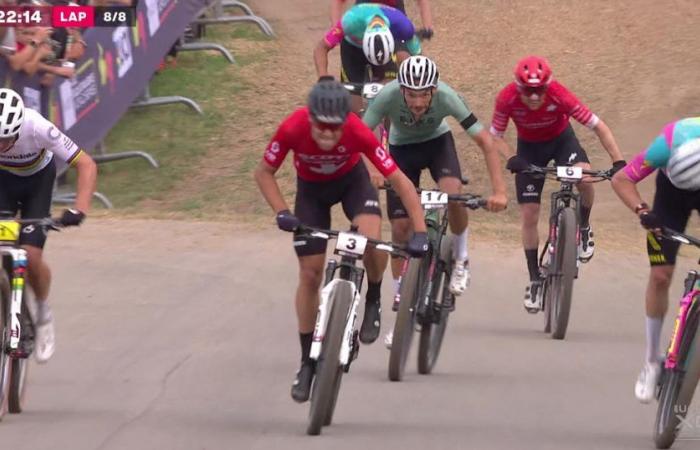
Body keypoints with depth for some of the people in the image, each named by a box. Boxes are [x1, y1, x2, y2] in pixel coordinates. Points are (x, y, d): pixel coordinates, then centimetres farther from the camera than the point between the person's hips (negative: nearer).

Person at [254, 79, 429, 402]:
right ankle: (308, 363, 12)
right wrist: (281, 212, -34)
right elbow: (264, 173, -19)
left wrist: (420, 232, -39)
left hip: (351, 181, -1)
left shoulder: (358, 132, -36)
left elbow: (400, 181, -32)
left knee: (372, 241, -30)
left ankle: (373, 303, 1)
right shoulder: (293, 129, -35)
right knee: (310, 275, -3)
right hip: (311, 189, 1)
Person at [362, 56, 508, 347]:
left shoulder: (446, 97, -34)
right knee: (400, 228, -5)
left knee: (453, 194, -31)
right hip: (402, 148, 1)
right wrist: (371, 171, -50)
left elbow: (485, 142, -30)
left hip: (437, 142, -1)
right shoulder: (388, 96, -34)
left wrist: (499, 191, -36)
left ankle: (460, 260, -5)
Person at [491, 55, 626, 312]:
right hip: (529, 147, 1)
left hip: (561, 140, -1)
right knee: (529, 216, -4)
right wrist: (511, 158, -38)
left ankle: (584, 227, -3)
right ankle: (535, 280, 11)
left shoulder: (559, 96, -34)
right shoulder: (508, 98, -31)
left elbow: (598, 126, -28)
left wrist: (618, 162, -35)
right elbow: (495, 135, -19)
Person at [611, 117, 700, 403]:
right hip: (672, 190, 0)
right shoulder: (670, 143, -39)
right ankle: (651, 363, 7)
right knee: (660, 275, -7)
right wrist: (642, 211, -44)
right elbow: (621, 180, -28)